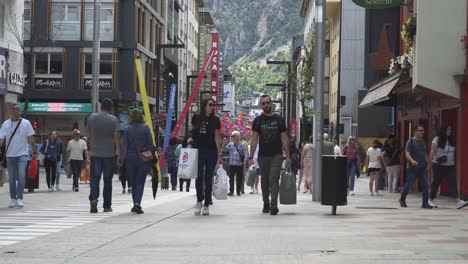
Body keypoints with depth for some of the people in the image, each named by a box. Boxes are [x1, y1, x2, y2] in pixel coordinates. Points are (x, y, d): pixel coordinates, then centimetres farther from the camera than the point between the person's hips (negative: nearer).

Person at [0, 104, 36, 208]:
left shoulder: (26, 123, 0)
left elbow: (31, 139, 4)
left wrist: (34, 152, 1)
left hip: (22, 154, -2)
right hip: (10, 154, 2)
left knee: (21, 176, -12)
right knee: (11, 178, 6)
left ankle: (19, 199, -12)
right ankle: (13, 199, 14)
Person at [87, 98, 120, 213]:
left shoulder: (92, 117, 3)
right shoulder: (113, 119, -4)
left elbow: (90, 133, 13)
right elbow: (116, 136, -9)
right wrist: (118, 151, -5)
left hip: (95, 153, 1)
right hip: (109, 153, -1)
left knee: (95, 178, 2)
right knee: (108, 180, 8)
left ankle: (93, 199, -22)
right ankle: (107, 206, 12)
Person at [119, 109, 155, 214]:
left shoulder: (128, 129, -3)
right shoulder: (145, 128, -5)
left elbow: (124, 145, -4)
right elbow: (150, 144, -4)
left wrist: (121, 159, -1)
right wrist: (153, 157, 5)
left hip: (131, 158, 1)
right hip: (144, 159, -1)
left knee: (134, 182, 15)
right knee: (140, 182, 1)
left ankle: (135, 205, 18)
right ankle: (137, 203, -16)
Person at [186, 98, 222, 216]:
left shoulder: (215, 120, 3)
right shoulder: (196, 118, 4)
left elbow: (217, 137, 2)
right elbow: (193, 131, 16)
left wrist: (220, 154, -2)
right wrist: (190, 137, -7)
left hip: (211, 152, 0)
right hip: (198, 150, 0)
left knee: (208, 178, 2)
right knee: (199, 176, -9)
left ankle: (206, 205, 9)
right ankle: (199, 201, 12)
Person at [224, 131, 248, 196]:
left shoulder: (242, 145, 4)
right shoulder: (230, 144, 10)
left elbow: (246, 154, 1)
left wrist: (245, 161, -11)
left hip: (240, 164, -1)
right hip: (232, 164, 1)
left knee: (239, 179, 2)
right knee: (231, 178, -1)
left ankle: (238, 191, 11)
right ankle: (231, 191, 4)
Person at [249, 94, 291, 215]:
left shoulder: (278, 119, 6)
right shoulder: (258, 120, 7)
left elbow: (284, 138, 5)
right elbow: (254, 139, 4)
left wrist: (288, 156, -2)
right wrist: (251, 157, -4)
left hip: (276, 155, -2)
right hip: (263, 155, 2)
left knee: (274, 179, -13)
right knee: (264, 181, 9)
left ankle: (274, 205, -20)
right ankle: (266, 204, 22)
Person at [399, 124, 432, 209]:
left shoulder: (423, 142, 14)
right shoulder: (411, 141, -5)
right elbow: (407, 153, -14)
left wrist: (428, 163, 12)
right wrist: (412, 160, -32)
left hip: (423, 167, 5)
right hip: (412, 167, -5)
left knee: (425, 185, -5)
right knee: (408, 184, 3)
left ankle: (425, 203, -2)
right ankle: (402, 200, 24)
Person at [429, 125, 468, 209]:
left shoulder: (451, 140, 11)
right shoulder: (437, 140, -6)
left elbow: (452, 153, 17)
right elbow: (432, 152, -10)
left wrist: (453, 162, 17)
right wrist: (429, 161, -19)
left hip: (450, 165, 4)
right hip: (439, 165, -4)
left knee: (453, 182, -10)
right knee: (436, 182, 5)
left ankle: (458, 202, -22)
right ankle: (430, 200, 23)